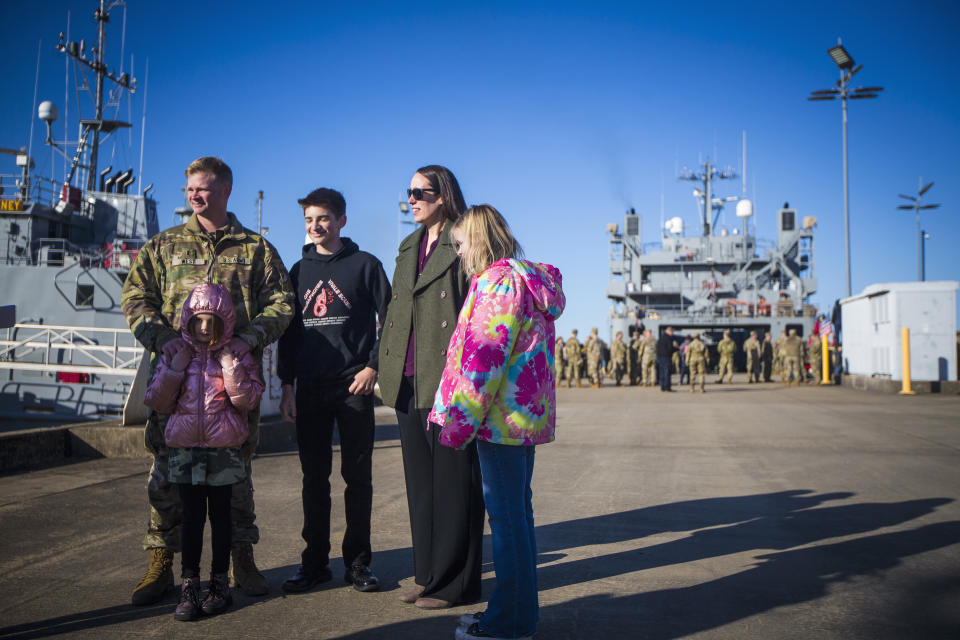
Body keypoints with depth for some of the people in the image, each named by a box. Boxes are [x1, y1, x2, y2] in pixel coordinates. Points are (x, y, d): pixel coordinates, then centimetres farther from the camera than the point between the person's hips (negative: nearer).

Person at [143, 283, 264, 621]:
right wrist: (175, 367, -8)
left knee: (220, 515, 8)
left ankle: (220, 583, 19)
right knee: (192, 516, 3)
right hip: (185, 449, 1)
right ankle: (189, 586, 10)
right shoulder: (175, 354, 6)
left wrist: (230, 365, -17)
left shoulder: (237, 354, 1)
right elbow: (158, 401, 2)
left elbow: (247, 399, -8)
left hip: (224, 449, -1)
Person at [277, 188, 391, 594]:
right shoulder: (299, 271, 14)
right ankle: (315, 561, 16)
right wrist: (287, 384, 7)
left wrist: (373, 366, -10)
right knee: (314, 477, 7)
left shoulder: (365, 265, 3)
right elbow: (288, 331, 14)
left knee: (358, 476, 2)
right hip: (309, 389, 3)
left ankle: (357, 561, 12)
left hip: (354, 386, -3)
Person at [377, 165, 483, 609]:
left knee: (453, 482, 2)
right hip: (408, 383, 8)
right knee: (420, 481, 14)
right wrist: (385, 365, 15)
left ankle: (454, 582, 14)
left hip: (446, 382, -8)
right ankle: (427, 573, 27)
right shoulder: (409, 247, 18)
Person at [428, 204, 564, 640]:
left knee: (505, 514, -2)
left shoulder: (498, 279, -13)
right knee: (516, 512, 16)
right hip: (527, 414, 10)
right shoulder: (528, 278, 18)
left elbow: (483, 357, -19)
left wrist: (460, 421, -16)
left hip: (501, 415, -10)